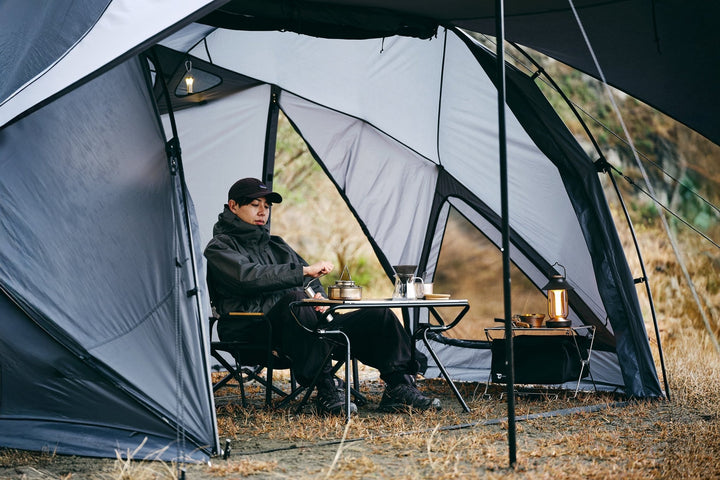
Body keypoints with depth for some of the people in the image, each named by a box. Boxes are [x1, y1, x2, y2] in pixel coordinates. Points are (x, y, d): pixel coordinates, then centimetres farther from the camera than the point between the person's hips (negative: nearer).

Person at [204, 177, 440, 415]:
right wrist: (305, 271, -22)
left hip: (304, 321, 7)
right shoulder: (219, 249, 4)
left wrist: (319, 296, 0)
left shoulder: (276, 244, 27)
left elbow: (311, 282, 26)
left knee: (379, 316, -7)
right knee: (296, 299, -41)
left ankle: (399, 387, -10)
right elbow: (250, 277, -17)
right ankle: (325, 391, -40)